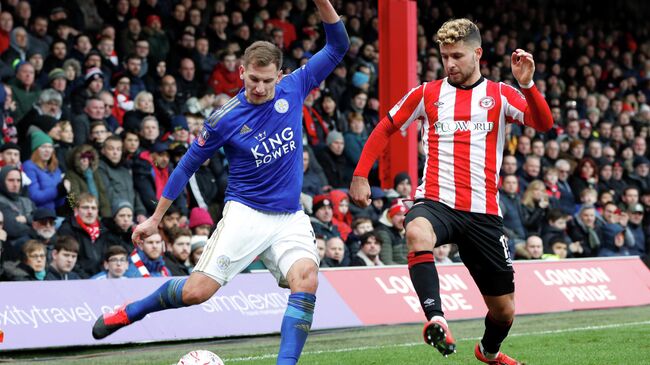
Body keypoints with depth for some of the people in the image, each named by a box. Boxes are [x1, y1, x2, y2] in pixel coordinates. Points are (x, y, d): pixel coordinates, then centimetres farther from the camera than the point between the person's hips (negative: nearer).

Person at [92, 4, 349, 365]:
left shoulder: (293, 89, -2)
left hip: (290, 218, 3)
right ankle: (129, 312, 18)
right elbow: (187, 165, 2)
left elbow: (338, 47, 4)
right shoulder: (225, 119, -9)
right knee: (196, 291, -10)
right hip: (246, 212, -2)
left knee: (307, 279, -25)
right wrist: (155, 219, 5)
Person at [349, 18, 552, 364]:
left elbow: (544, 124, -9)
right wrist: (360, 175, 8)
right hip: (436, 202, -1)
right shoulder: (427, 94, 8)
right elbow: (385, 129, 18)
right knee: (417, 233, -40)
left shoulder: (500, 95, 6)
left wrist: (527, 84, -26)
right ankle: (435, 320, -45)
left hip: (483, 212, 1)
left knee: (503, 309, 8)